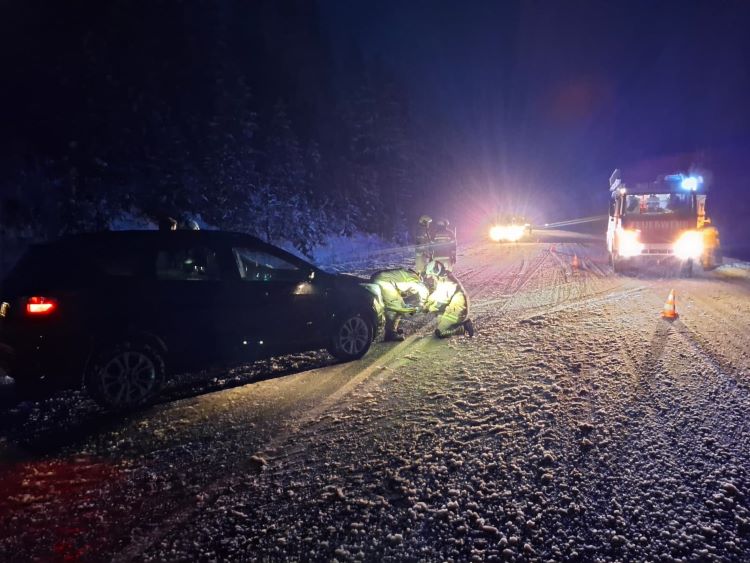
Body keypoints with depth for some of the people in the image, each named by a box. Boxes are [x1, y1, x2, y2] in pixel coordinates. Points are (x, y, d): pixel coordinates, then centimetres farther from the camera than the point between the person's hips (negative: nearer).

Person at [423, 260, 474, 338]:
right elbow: (435, 294, 15)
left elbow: (440, 303, -20)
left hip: (456, 310, -10)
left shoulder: (445, 283, -24)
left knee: (439, 333, -6)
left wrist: (428, 308, -5)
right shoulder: (444, 278, 6)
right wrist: (426, 304, 5)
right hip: (455, 308, 10)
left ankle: (463, 328, -3)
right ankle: (464, 322, 16)